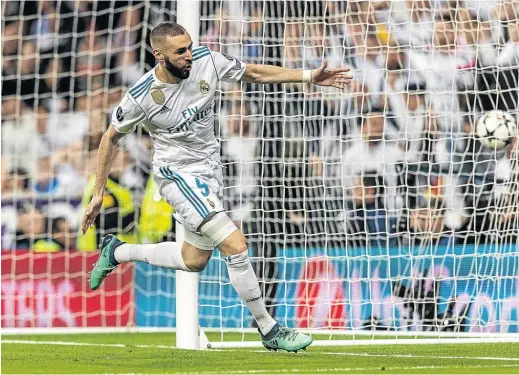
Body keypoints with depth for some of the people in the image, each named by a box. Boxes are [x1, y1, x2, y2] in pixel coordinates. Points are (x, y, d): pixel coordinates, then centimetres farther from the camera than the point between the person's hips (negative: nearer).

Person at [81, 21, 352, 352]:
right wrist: (98, 194, -1)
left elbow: (255, 73, 4)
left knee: (194, 260, 19)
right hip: (178, 174, -7)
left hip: (210, 170, 7)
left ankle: (116, 252, 39)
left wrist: (310, 76, -4)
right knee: (235, 245, -20)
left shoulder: (207, 61, -10)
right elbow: (111, 138, -4)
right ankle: (269, 330, -7)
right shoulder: (140, 97, -19)